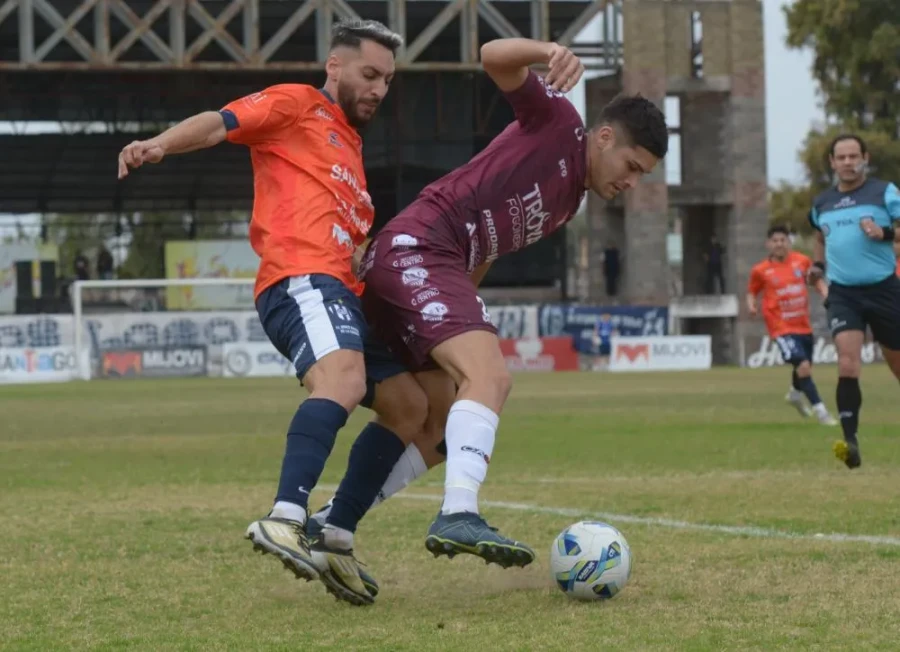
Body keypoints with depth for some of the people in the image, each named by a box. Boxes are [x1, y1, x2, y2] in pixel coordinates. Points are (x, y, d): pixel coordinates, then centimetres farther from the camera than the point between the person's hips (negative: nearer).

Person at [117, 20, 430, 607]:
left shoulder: (351, 147, 33)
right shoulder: (297, 106, 8)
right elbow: (221, 123, -8)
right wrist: (162, 144, -26)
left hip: (346, 292, 10)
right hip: (303, 279, -10)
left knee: (409, 407, 8)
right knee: (343, 381, -34)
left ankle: (335, 537, 9)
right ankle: (286, 521, -48)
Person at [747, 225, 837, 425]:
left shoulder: (802, 261, -1)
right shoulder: (761, 270, -6)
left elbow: (817, 280, 13)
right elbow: (752, 291, 7)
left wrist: (825, 293, -6)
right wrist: (751, 305, -13)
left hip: (803, 325, 4)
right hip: (782, 328, -4)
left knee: (803, 367, 20)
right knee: (803, 366, -21)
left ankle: (795, 394, 53)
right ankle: (820, 410, -13)